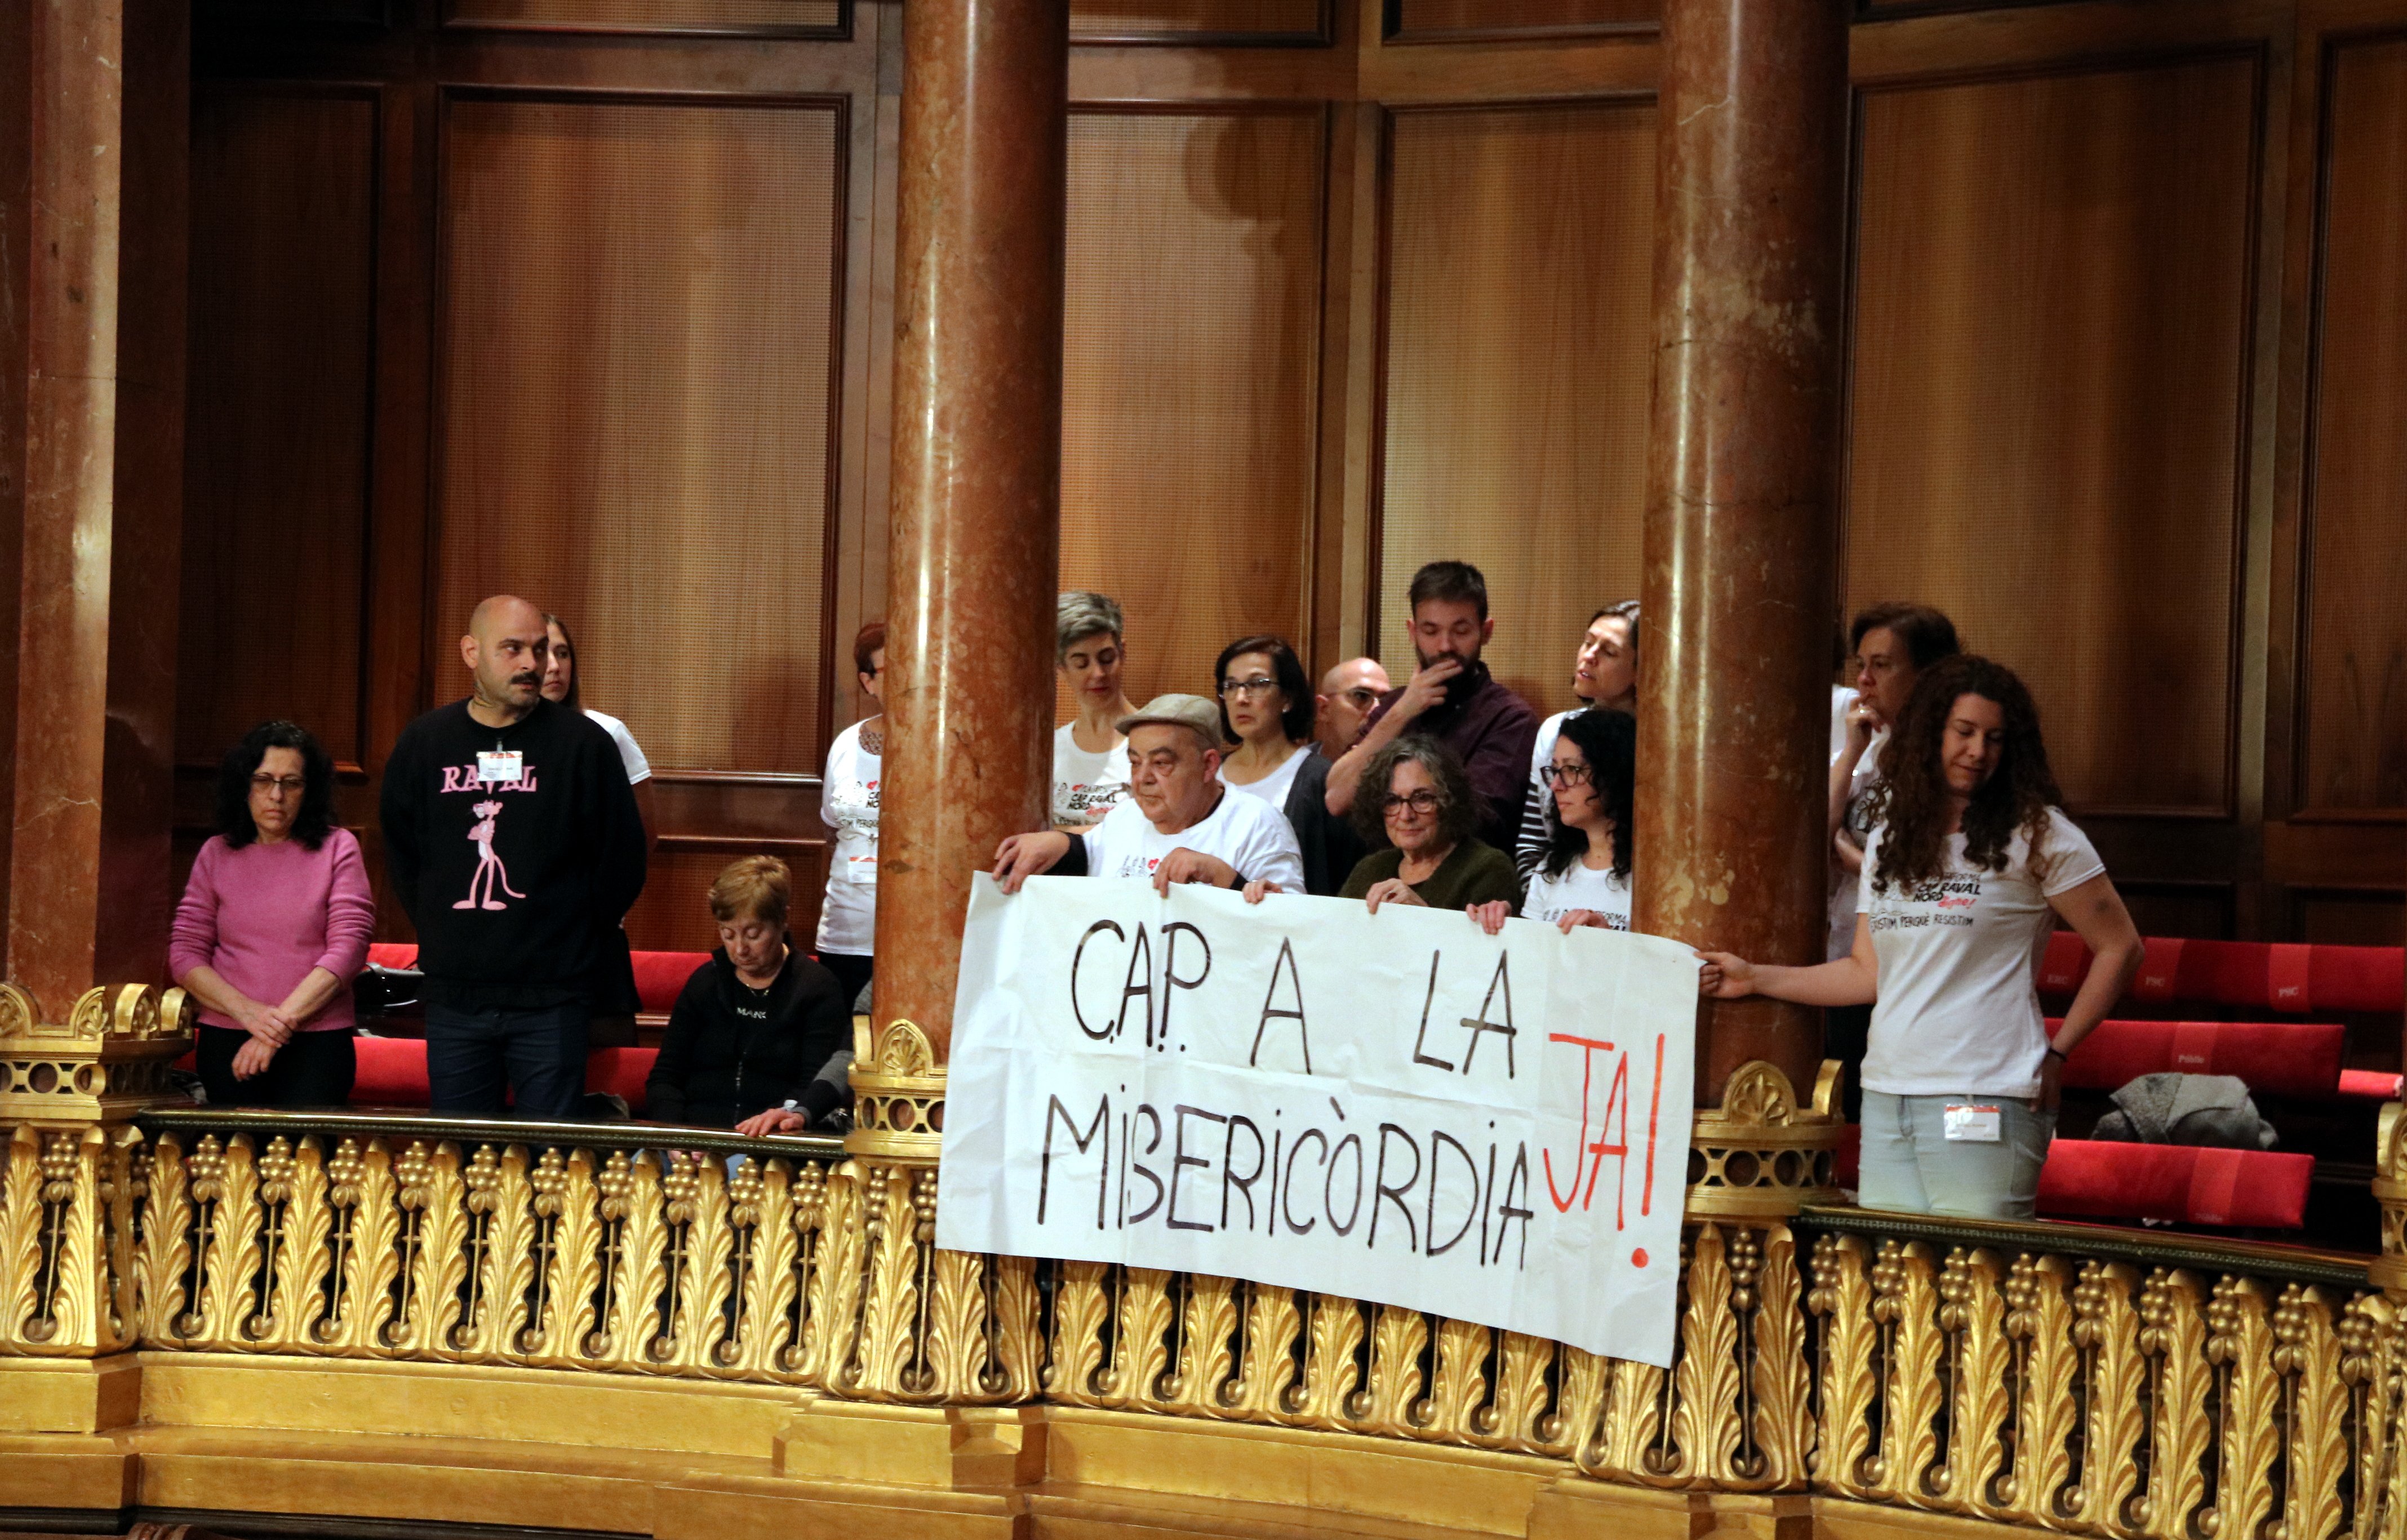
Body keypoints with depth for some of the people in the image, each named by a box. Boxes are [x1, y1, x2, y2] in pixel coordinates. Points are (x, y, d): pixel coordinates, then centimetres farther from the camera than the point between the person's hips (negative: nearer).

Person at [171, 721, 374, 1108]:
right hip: (227, 1043, 2)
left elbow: (348, 949, -5)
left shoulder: (337, 849, 3)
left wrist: (284, 1019, -14)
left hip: (317, 1044, -2)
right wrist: (247, 1011, -11)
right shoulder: (216, 854, 10)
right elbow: (184, 953, 5)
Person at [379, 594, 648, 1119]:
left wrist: (574, 939, 4)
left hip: (551, 1000, -3)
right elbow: (400, 854, 16)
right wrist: (439, 936, 11)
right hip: (453, 995, 3)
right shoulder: (423, 742, 6)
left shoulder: (585, 743, -3)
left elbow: (622, 860, 2)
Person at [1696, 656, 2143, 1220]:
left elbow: (2120, 948, 1)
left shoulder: (2037, 835, -1)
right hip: (1887, 1101, 5)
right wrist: (1754, 978, 13)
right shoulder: (1889, 837, 16)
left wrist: (2057, 1054, -2)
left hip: (1985, 1104, -5)